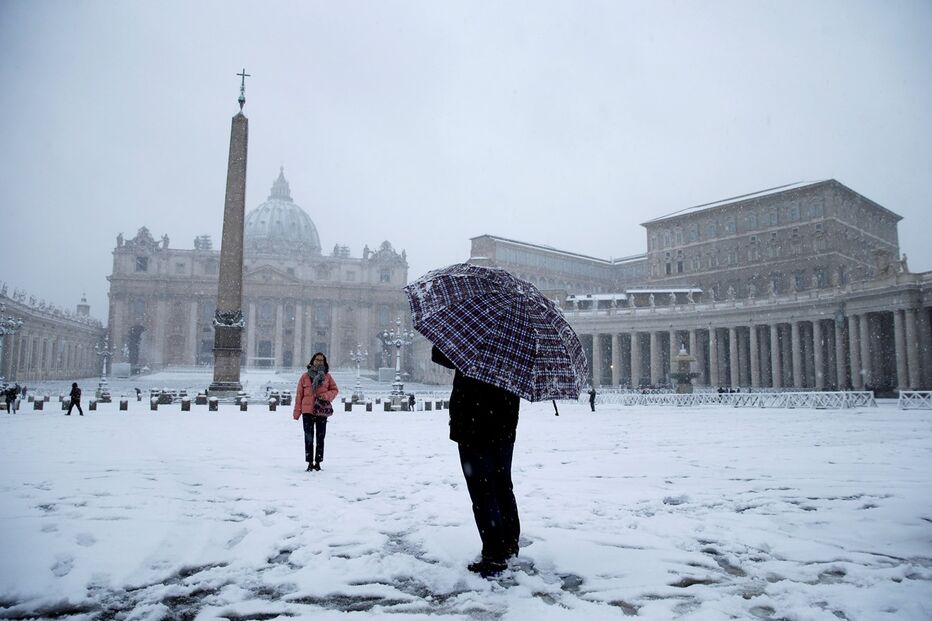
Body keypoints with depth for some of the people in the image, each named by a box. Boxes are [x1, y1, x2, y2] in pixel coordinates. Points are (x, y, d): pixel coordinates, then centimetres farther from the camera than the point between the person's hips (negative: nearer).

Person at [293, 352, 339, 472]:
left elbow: (335, 390, 9)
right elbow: (299, 394, 4)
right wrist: (297, 412, 1)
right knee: (308, 437, 0)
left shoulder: (327, 376, 4)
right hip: (308, 411, -1)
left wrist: (326, 395, -12)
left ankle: (318, 462, 17)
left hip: (322, 411, 1)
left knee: (320, 437, 7)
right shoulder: (305, 376, 2)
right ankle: (310, 463, 8)